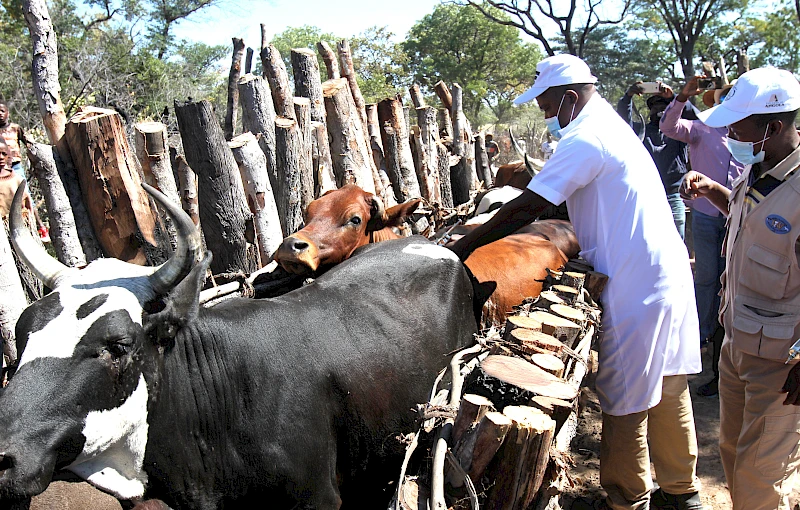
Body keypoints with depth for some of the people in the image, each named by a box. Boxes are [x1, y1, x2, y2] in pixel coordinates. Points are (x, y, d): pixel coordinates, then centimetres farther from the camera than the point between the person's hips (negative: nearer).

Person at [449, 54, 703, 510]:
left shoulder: (586, 139, -16)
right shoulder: (613, 127, 17)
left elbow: (527, 209, -19)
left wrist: (464, 246, -13)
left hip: (636, 289, -10)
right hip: (671, 275, 10)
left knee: (625, 403, 3)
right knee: (668, 391, 19)